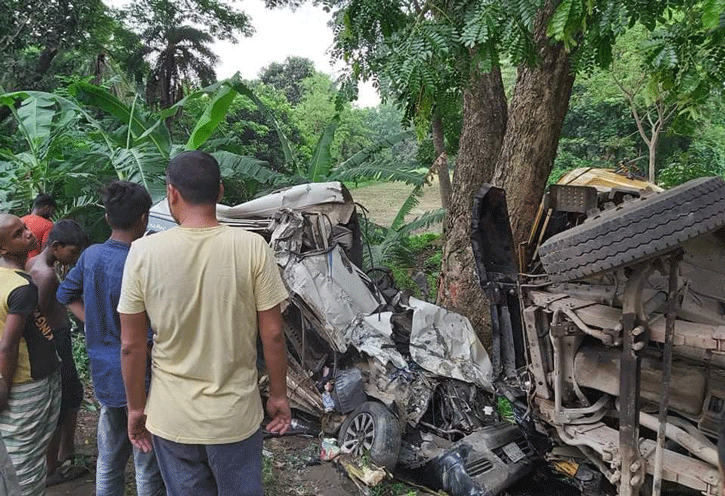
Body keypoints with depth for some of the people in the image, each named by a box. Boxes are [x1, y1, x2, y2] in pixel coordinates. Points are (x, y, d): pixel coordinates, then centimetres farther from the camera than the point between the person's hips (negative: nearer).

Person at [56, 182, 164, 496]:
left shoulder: (91, 255, 0)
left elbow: (66, 295, 16)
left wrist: (95, 326, 11)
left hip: (103, 376, 7)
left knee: (108, 459, 21)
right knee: (148, 465, 9)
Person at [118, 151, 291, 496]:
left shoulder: (143, 252, -12)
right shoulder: (252, 247, -14)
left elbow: (131, 346, -6)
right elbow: (272, 335, -9)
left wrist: (136, 407, 9)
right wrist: (278, 395, 6)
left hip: (171, 419, 1)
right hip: (236, 416, 0)